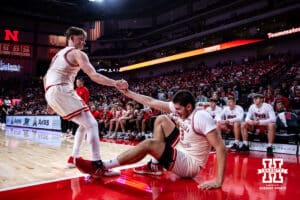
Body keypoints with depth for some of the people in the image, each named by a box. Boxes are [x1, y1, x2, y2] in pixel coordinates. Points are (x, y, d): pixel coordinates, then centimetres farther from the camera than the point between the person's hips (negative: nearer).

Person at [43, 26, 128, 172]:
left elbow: (46, 78, 29)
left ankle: (74, 158, 24)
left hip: (51, 93, 9)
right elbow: (94, 76, -16)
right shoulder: (77, 53, -1)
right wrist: (115, 84, -22)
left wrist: (50, 101, 30)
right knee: (91, 124, -12)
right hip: (62, 91, -9)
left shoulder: (59, 54, 27)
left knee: (84, 125, 19)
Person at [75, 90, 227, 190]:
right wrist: (128, 92, -1)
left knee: (148, 144, -24)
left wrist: (218, 181, -34)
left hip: (190, 165, -8)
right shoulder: (180, 108, -1)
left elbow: (221, 148, -28)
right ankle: (155, 166, 4)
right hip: (181, 153, 8)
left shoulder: (202, 118, -24)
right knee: (162, 120, 6)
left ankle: (100, 167, -17)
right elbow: (151, 102, 1)